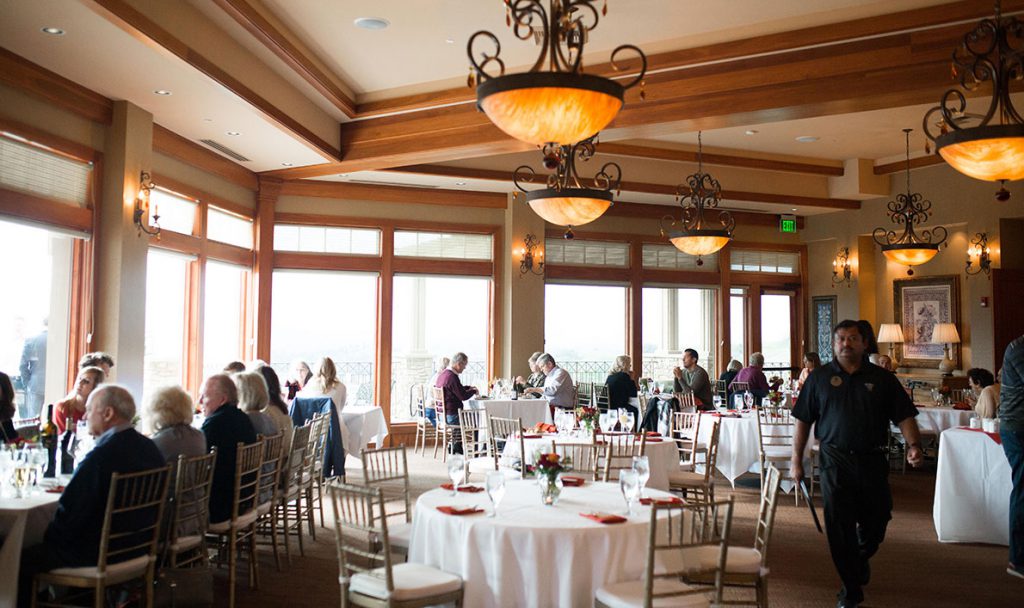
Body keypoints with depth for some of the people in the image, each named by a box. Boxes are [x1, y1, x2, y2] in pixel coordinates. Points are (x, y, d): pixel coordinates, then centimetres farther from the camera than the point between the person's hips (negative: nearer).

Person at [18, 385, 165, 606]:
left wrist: (51, 538, -1)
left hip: (100, 554, -8)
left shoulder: (101, 455, -25)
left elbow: (70, 510, -20)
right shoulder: (150, 448, 1)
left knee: (22, 561, 6)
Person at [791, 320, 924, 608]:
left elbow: (904, 416, 3)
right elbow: (803, 420, 5)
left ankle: (861, 559, 45)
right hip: (835, 462, -1)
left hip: (873, 461, 1)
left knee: (876, 521, 10)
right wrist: (796, 460, 2)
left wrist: (913, 444, -17)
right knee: (840, 527, -1)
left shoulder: (882, 378, 5)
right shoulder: (819, 378, 4)